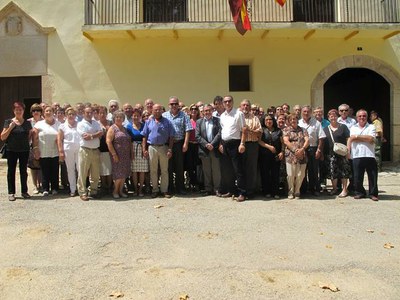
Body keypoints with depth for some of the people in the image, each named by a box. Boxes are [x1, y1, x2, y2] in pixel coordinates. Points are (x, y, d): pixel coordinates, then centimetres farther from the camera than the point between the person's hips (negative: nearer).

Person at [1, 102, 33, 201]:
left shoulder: (27, 123, 7)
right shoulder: (9, 122, 0)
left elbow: (30, 136, 15)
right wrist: (10, 128, -14)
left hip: (24, 151, 2)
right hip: (12, 151, -2)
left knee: (24, 171, 8)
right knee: (11, 171, 4)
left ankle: (24, 191, 18)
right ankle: (11, 193, 11)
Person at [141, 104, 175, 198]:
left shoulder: (167, 122, 3)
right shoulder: (149, 122, 7)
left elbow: (171, 137, 1)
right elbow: (144, 136, 6)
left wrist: (170, 150, -7)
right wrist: (144, 149, -1)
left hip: (163, 147, -1)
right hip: (152, 147, 1)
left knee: (164, 170, 5)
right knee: (153, 170, 8)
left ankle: (164, 190, 14)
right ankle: (155, 190, 18)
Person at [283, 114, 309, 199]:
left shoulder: (303, 130, 17)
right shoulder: (286, 130, 10)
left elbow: (307, 140, 5)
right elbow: (286, 141, -3)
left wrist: (302, 149, -14)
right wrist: (295, 150, -13)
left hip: (302, 155, 2)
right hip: (291, 155, -2)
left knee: (300, 175, 1)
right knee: (291, 175, -5)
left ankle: (297, 192, 16)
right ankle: (291, 192, 11)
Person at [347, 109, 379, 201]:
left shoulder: (371, 127, 6)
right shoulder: (353, 128, 17)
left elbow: (371, 139, -9)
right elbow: (350, 139, 11)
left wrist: (357, 137, -6)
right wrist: (348, 150, -4)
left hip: (369, 155, -2)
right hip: (356, 156, 2)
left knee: (372, 176, 2)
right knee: (357, 176, 5)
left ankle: (373, 193, 13)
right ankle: (360, 192, 19)